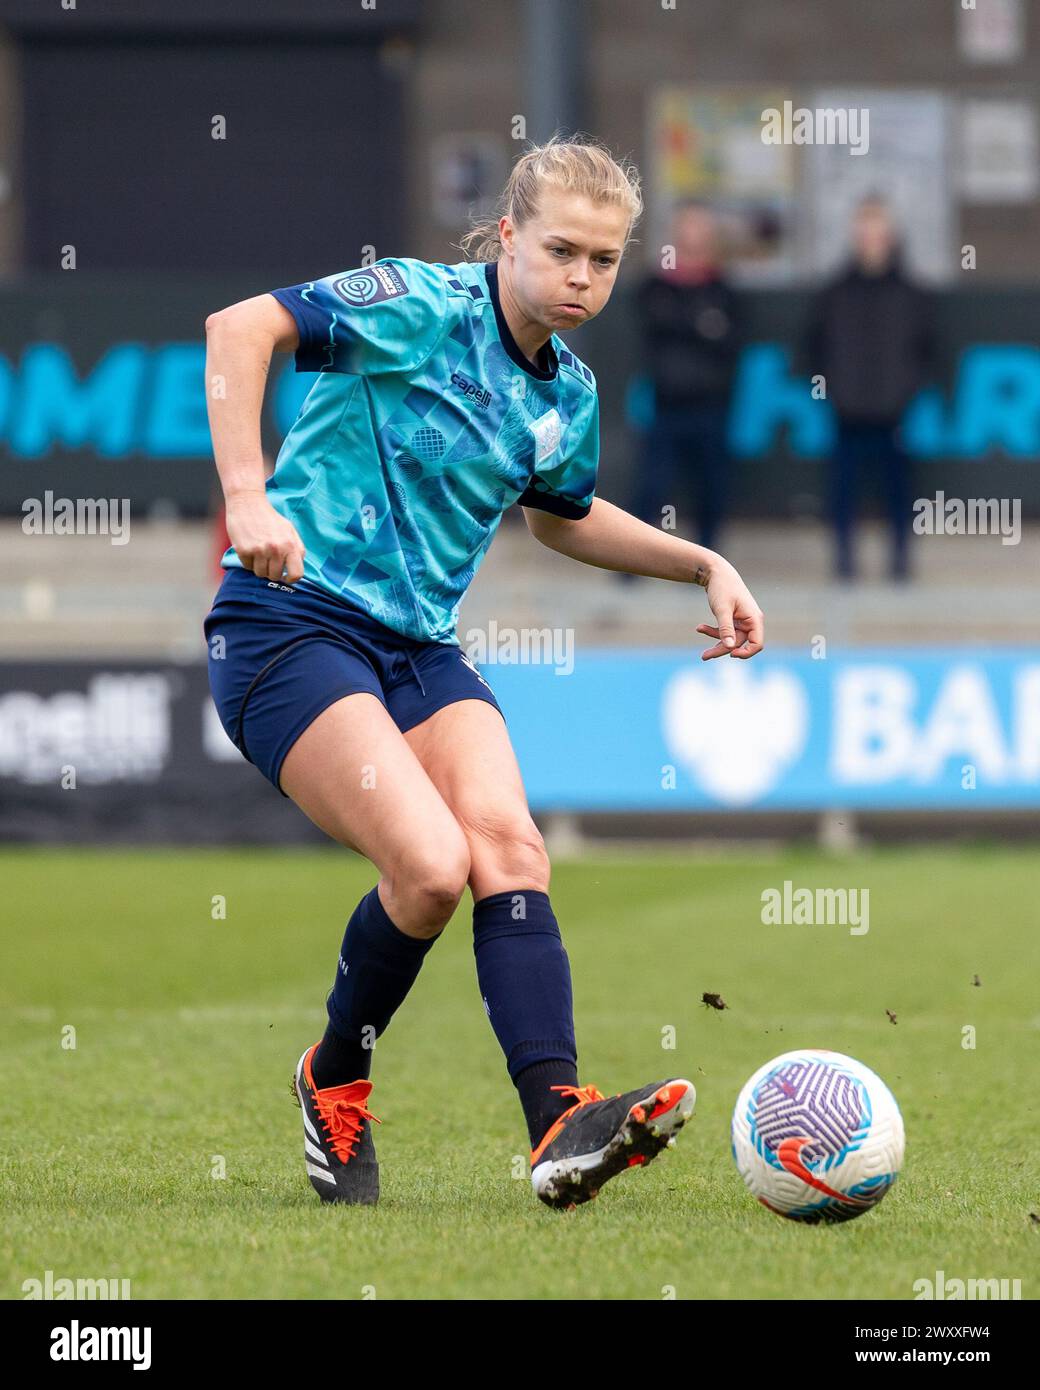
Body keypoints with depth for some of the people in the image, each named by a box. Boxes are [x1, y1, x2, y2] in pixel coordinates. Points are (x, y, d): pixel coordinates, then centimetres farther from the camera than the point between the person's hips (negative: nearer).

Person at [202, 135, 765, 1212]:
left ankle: (560, 1128, -28)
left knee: (508, 844, -18)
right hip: (289, 628, -7)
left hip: (419, 646, 7)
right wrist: (246, 497, -32)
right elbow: (240, 328, -23)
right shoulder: (421, 308, -12)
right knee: (432, 861, -23)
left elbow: (561, 516, 33)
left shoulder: (568, 395, 11)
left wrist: (703, 565, 24)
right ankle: (336, 1080, 4)